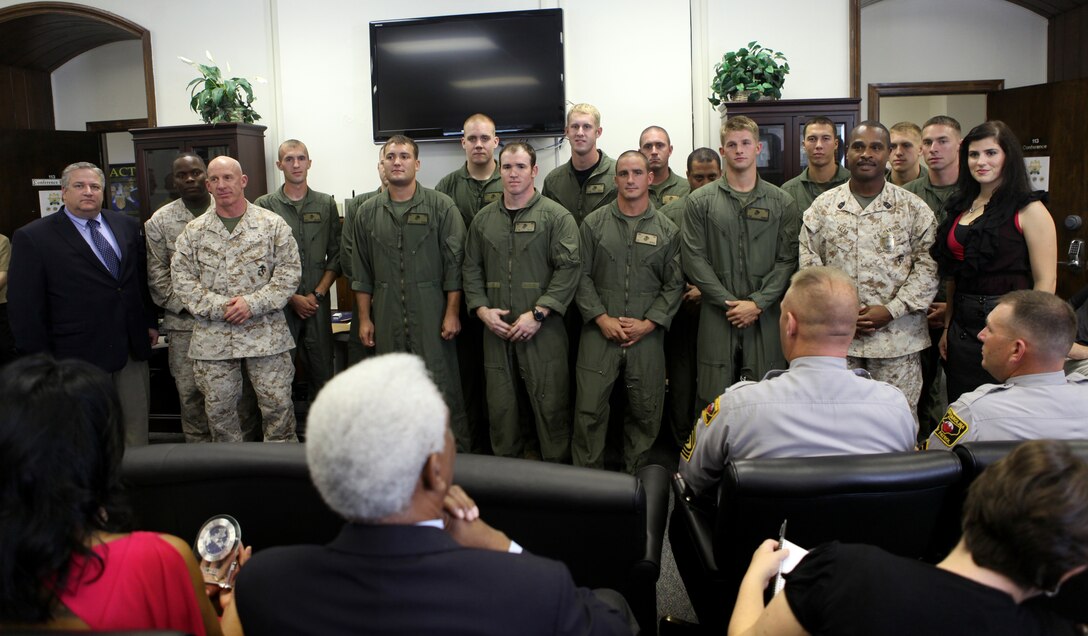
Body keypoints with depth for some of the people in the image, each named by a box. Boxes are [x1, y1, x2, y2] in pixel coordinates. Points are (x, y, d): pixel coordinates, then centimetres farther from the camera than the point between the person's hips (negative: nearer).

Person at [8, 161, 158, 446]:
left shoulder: (128, 226, 7)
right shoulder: (33, 237, -7)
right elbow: (25, 307, -7)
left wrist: (151, 322, 11)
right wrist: (40, 358, -8)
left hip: (133, 347, 4)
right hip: (79, 354, -4)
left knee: (136, 427, 14)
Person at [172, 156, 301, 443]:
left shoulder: (273, 225, 1)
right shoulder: (194, 231, 7)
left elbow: (289, 271, -3)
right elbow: (182, 278, 3)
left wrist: (253, 303, -13)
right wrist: (218, 307, -10)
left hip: (266, 334, -2)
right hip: (213, 338, 2)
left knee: (278, 404, 2)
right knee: (218, 409, 11)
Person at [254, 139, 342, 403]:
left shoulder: (326, 204, 9)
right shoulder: (264, 206, 2)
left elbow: (336, 255, 7)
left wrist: (318, 294, -4)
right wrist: (292, 297, -7)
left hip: (317, 303, 2)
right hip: (279, 304, -2)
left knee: (322, 371, 4)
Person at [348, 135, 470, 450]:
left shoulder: (441, 206, 0)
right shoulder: (367, 213, 10)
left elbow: (454, 263, -3)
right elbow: (361, 273, 12)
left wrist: (452, 313, -8)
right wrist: (364, 318, 7)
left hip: (431, 315, -3)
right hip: (386, 318, 4)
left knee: (443, 385, -2)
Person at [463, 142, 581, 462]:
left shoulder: (556, 216, -1)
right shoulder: (484, 219, 13)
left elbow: (569, 269, -9)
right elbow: (472, 269, 15)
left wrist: (537, 314, -15)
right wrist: (481, 309, -1)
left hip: (543, 328, -4)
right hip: (496, 328, 4)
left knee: (550, 404, 0)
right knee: (501, 405, 10)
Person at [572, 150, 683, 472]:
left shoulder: (667, 230, 6)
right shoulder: (594, 223, 5)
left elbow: (674, 284, 4)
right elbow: (582, 276, 3)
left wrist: (648, 323, -7)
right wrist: (601, 318, -7)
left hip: (647, 334, 1)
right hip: (600, 332, 0)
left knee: (646, 411, 7)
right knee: (589, 409, -1)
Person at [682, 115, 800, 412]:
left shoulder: (781, 203, 8)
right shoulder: (699, 202, 5)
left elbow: (788, 260, 2)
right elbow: (694, 259, -1)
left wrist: (758, 303, -10)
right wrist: (729, 302, -9)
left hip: (766, 318, 1)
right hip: (717, 318, 0)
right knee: (714, 402, 1)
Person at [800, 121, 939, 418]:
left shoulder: (914, 209, 4)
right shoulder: (822, 207, 7)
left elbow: (927, 267, -1)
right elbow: (809, 265, 3)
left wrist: (890, 310, -11)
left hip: (897, 336, -1)